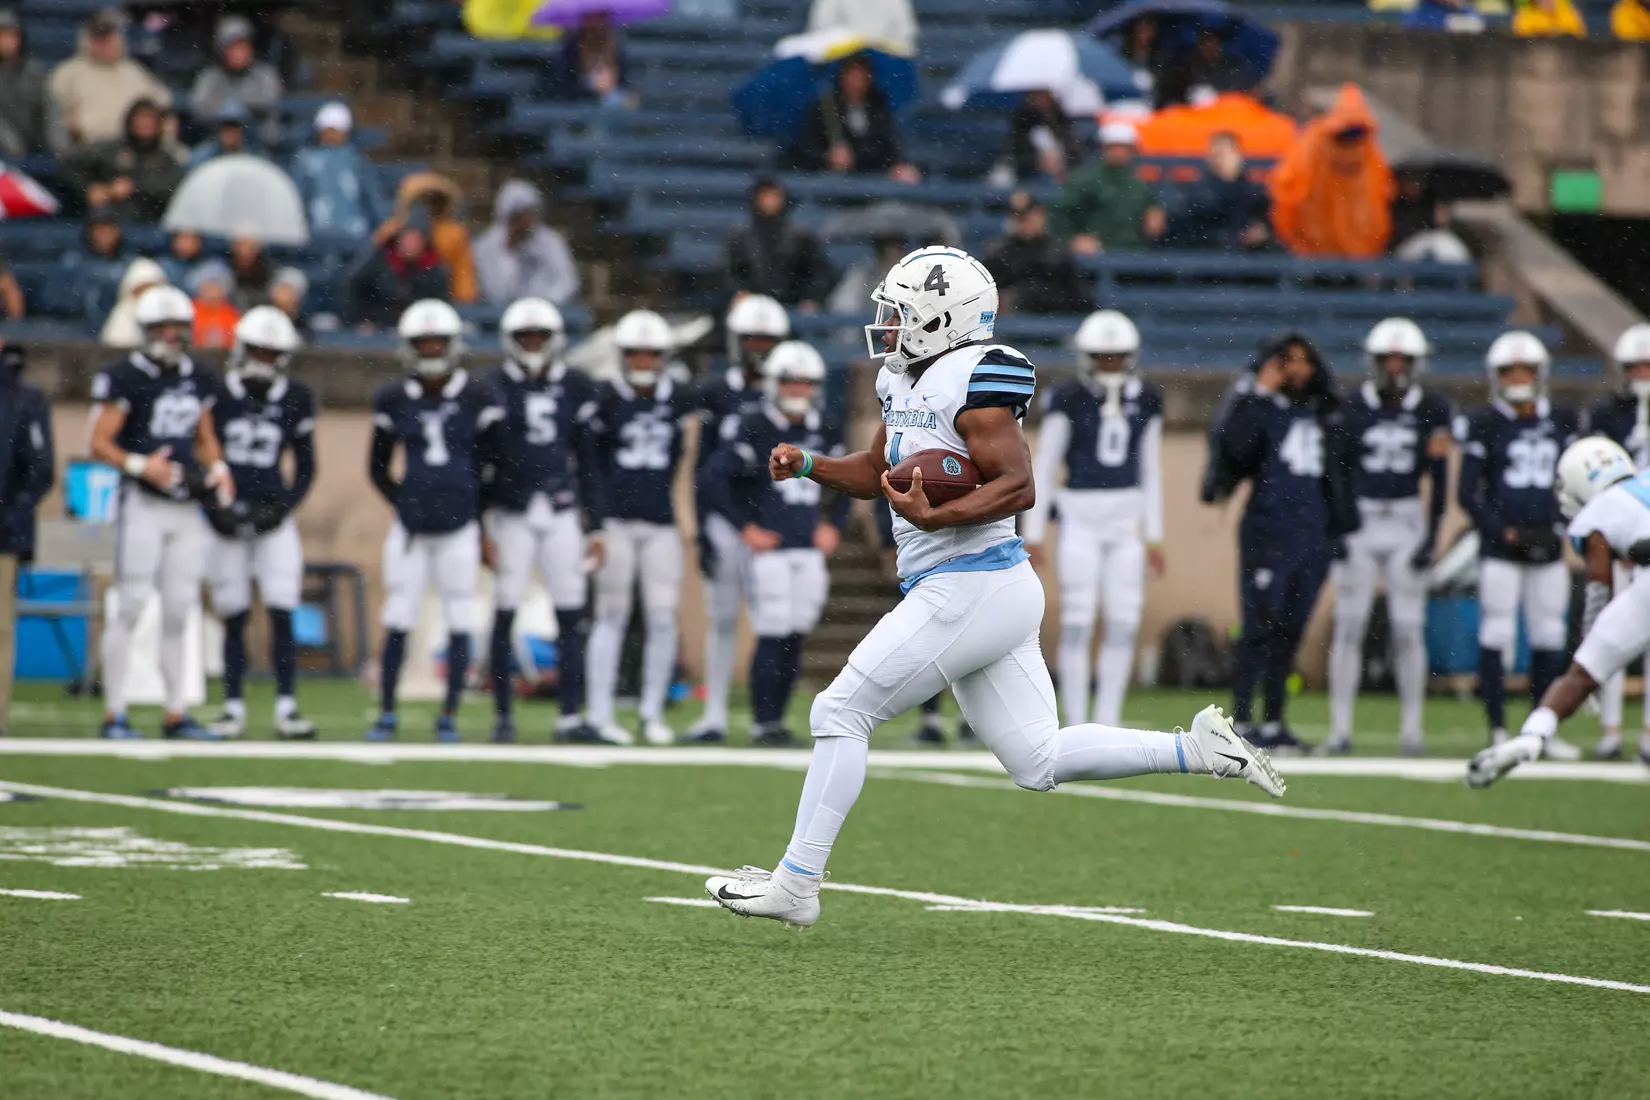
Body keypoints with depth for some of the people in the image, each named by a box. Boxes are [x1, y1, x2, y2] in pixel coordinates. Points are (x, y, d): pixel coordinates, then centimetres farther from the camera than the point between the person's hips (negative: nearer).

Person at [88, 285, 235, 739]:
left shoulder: (198, 379, 13)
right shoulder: (125, 377, -8)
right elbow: (100, 443, -9)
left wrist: (217, 469, 5)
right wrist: (141, 466, -23)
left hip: (187, 506, 6)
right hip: (143, 501, -6)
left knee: (179, 612, 8)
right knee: (130, 606, -7)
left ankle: (176, 714, 14)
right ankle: (114, 714, -3)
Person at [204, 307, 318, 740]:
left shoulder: (295, 400, 2)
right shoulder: (217, 395, -2)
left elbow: (306, 467, 9)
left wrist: (283, 506, -6)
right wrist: (212, 507, -8)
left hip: (272, 515, 0)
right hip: (226, 520, 0)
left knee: (282, 614, -7)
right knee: (234, 618, 2)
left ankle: (286, 708, -5)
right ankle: (233, 708, 9)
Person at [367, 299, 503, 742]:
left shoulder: (479, 399, -1)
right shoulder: (394, 400, 4)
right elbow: (378, 468, 14)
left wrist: (483, 522, 3)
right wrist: (403, 505, 3)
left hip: (460, 528, -1)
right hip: (412, 530, 1)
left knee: (459, 624, 2)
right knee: (398, 622, 0)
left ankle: (449, 716, 11)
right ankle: (387, 714, 9)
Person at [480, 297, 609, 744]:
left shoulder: (576, 388, 7)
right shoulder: (496, 388, 0)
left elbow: (588, 463, 11)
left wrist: (595, 526, 7)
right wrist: (480, 527, -4)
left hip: (562, 512, 2)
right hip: (512, 510, -2)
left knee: (571, 617, -1)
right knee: (505, 614, -2)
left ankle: (571, 716, 1)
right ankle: (503, 714, 7)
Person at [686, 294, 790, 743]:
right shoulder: (716, 396, 3)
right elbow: (702, 470, 3)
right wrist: (703, 532, -4)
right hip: (725, 523, 0)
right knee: (722, 621, 3)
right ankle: (715, 714, 8)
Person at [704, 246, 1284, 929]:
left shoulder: (972, 385, -16)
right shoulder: (904, 382, 14)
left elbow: (1019, 486, -21)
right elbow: (878, 472, 26)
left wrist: (935, 518, -31)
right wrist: (806, 465, 11)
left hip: (967, 589, -10)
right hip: (995, 593, 10)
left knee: (840, 713, -5)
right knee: (1038, 763, 11)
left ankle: (795, 884, 0)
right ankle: (1200, 750, 9)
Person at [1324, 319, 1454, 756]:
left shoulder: (1432, 412, 2)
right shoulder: (1351, 408, 0)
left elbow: (1439, 480, 4)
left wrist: (1432, 537, -2)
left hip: (1407, 524, 0)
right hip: (1358, 523, 0)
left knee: (1409, 629, -1)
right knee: (1349, 626, -2)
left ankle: (1411, 728, 6)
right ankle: (1340, 728, 2)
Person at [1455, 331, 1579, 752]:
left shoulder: (1560, 421, 10)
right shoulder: (1484, 424, -3)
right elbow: (1467, 493, -3)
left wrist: (1557, 526, -1)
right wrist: (1504, 532, -12)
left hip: (1547, 546, 4)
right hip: (1500, 548, -4)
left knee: (1548, 638, 6)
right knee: (1496, 636, -6)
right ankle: (1498, 729, -1)